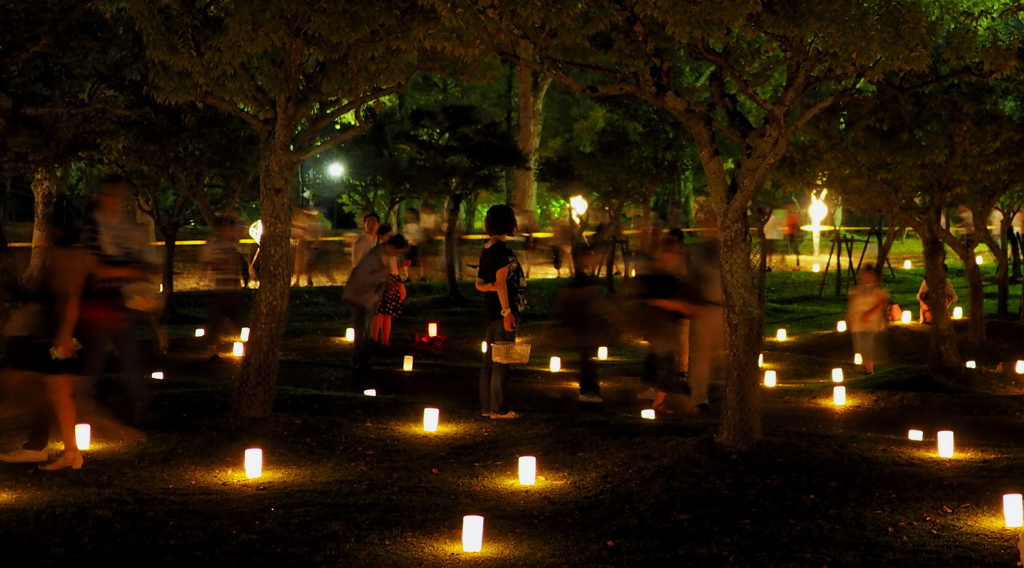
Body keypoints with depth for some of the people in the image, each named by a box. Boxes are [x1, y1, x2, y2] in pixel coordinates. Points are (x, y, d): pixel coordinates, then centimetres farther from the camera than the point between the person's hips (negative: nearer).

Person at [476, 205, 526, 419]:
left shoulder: (487, 249, 14)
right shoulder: (502, 249, -13)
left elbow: (479, 282, 16)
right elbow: (502, 281, -18)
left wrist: (488, 287, -5)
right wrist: (507, 310, -19)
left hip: (491, 311, 9)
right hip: (502, 311, -9)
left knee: (490, 360, 10)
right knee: (501, 361, -6)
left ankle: (486, 407, 14)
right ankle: (499, 408, -4)